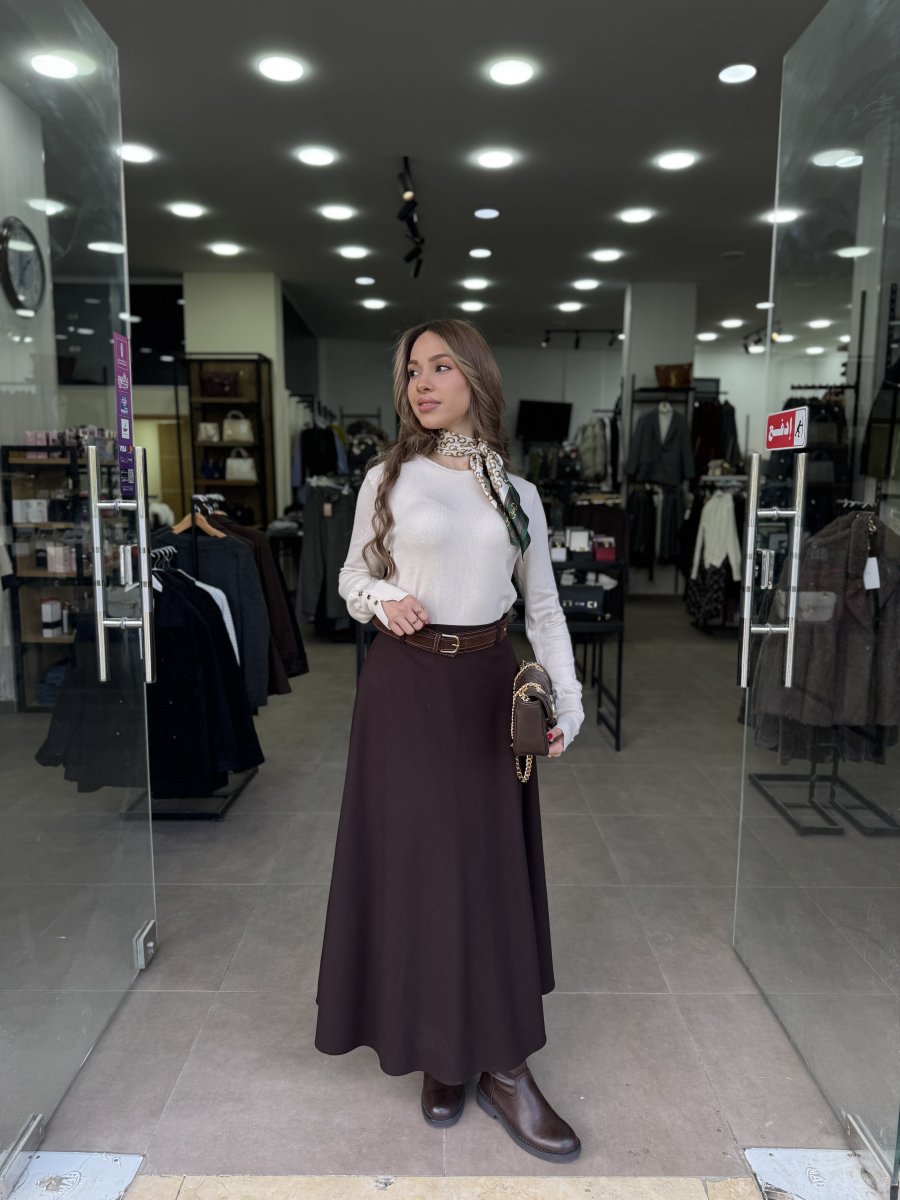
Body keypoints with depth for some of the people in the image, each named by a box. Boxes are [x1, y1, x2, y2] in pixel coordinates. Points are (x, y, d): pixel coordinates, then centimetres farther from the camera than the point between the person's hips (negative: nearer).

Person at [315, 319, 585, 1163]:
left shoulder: (517, 493, 7)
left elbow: (543, 607, 8)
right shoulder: (389, 478, 1)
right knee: (416, 860, 3)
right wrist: (382, 601, -15)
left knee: (494, 863, 7)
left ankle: (502, 1063, 21)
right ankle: (439, 1052, 21)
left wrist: (566, 702, 0)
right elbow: (353, 576, 8)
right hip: (407, 687, -2)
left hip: (489, 687, 2)